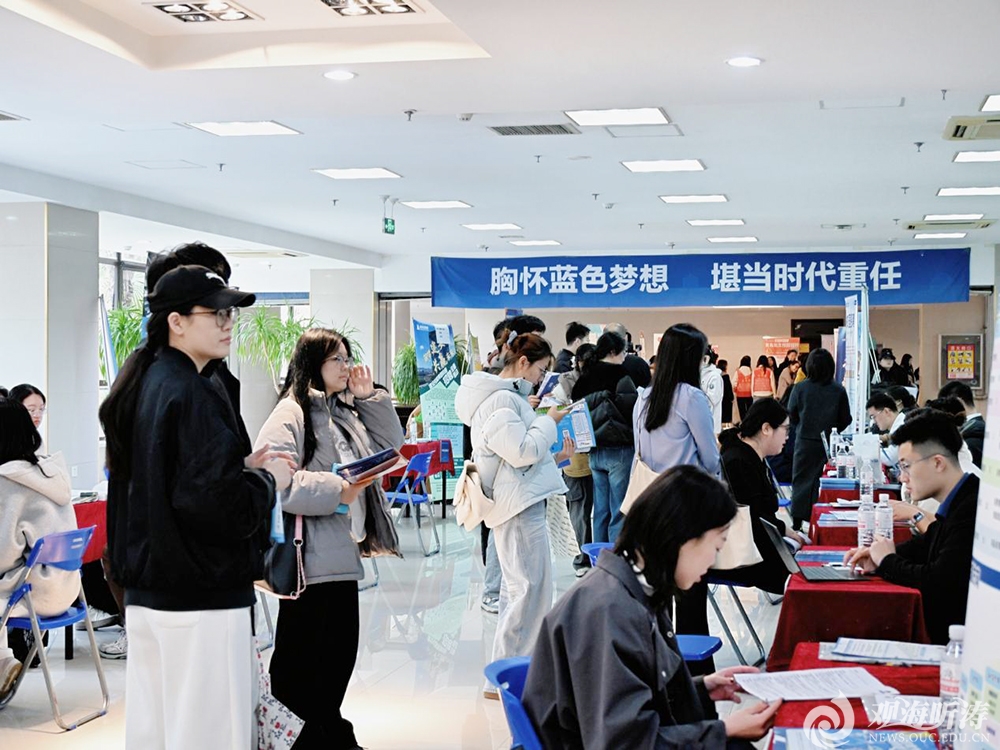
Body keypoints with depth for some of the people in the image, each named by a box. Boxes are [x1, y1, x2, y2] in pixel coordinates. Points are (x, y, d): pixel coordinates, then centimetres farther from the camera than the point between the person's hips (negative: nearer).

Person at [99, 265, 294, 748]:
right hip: (201, 595, -9)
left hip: (144, 590, 9)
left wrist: (242, 466, 14)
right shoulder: (192, 394, -16)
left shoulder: (140, 386, 12)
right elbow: (213, 502, -23)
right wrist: (268, 480, -5)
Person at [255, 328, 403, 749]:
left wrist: (369, 397, 7)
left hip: (342, 553, 9)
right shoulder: (292, 413, -12)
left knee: (341, 647, 15)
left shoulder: (347, 411, 15)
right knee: (300, 654, 0)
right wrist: (337, 491, -23)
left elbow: (390, 446, 17)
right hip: (309, 556, -9)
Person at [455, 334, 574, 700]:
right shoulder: (500, 400, -15)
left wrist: (555, 457, 14)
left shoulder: (509, 396, 18)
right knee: (529, 588, -9)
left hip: (519, 503, 11)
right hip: (519, 505, -11)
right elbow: (521, 450, -22)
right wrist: (549, 421, -10)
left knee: (516, 588, 15)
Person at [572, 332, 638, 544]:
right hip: (619, 449, -7)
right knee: (619, 512, -3)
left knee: (601, 511, 13)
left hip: (595, 452, 7)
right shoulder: (620, 376, -11)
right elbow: (633, 409, -16)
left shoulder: (586, 378, 9)